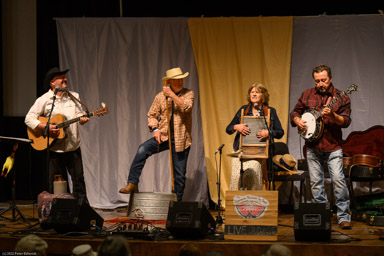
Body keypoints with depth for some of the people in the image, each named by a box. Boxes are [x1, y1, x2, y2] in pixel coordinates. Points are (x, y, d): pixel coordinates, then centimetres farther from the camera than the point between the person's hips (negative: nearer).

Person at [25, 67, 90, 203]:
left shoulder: (73, 96, 9)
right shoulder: (44, 100, -3)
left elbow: (79, 114, 8)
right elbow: (29, 118, -6)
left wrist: (82, 118, -16)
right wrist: (45, 128, -18)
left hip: (73, 146, 3)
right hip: (55, 147, -3)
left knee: (78, 178, 3)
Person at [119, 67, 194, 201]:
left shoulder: (188, 94, 2)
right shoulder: (160, 96, 7)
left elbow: (186, 107, -18)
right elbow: (152, 115, 9)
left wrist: (172, 95, -20)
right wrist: (155, 129, -8)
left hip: (180, 139, -1)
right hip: (163, 136, 1)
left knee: (179, 174, 2)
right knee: (142, 150, -24)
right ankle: (132, 183, -21)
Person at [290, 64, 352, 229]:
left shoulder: (341, 98, -1)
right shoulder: (307, 95, 8)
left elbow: (346, 121, -8)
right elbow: (295, 112, 16)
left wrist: (332, 115, -26)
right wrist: (298, 121, -5)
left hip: (333, 146, -3)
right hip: (312, 146, 3)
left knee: (338, 179, -13)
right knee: (316, 183, 6)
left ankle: (344, 217, -6)